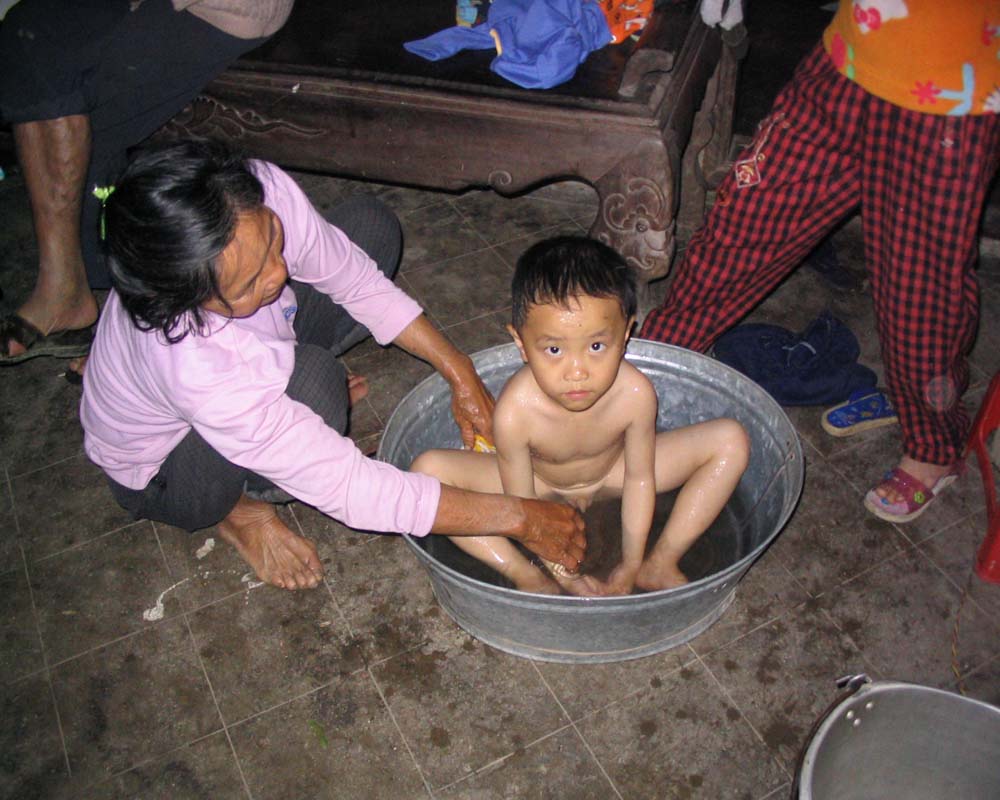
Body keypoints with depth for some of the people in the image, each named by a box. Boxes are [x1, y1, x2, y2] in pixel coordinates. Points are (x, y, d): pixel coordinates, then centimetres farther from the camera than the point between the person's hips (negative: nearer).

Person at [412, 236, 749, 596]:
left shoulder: (635, 394, -33)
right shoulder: (515, 411, -36)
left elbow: (639, 479, -18)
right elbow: (522, 507, -22)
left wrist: (630, 567, -14)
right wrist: (563, 574, -18)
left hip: (611, 474, 2)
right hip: (541, 484, -1)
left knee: (731, 440, -15)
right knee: (427, 470, -27)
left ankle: (661, 563, -9)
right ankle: (528, 578, -16)